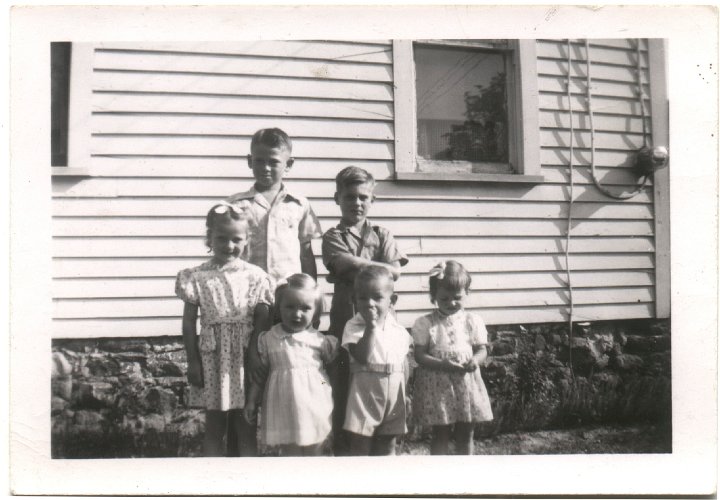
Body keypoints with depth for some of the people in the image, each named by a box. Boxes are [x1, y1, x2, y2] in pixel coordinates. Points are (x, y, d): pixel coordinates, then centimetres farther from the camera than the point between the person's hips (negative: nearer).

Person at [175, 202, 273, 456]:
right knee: (214, 424, 11)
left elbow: (263, 320, -1)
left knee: (246, 424, 10)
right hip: (213, 356, 0)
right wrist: (193, 362, -2)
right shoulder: (197, 277, -2)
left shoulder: (256, 276, -2)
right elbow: (189, 322, 0)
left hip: (246, 357, 0)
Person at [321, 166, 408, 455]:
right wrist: (379, 265, -5)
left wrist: (357, 268, -8)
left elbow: (394, 272, -1)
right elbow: (348, 266, -13)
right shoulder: (333, 237, 5)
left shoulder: (382, 236, 13)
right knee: (342, 386, 3)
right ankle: (342, 449, 14)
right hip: (345, 320, -2)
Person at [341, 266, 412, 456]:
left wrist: (406, 393, 12)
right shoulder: (353, 326, -11)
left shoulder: (397, 327, 3)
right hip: (365, 397, -4)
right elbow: (362, 357, -26)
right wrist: (371, 326, -29)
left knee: (387, 447, 16)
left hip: (394, 397, 4)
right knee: (360, 448, 4)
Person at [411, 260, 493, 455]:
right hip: (437, 385, -2)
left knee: (465, 434, 13)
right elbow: (420, 355, -9)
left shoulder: (473, 321, 2)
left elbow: (482, 349, 4)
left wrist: (475, 360, -19)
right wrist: (441, 364, -25)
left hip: (466, 382, 2)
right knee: (440, 434, 8)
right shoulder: (425, 323, -5)